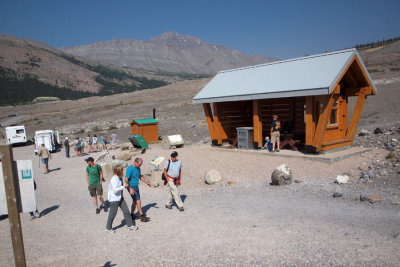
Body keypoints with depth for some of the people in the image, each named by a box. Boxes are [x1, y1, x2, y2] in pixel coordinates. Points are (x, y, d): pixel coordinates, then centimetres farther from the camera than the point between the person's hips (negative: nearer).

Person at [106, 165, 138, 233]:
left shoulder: (120, 178, 5)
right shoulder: (114, 179, -22)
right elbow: (115, 190, -28)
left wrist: (125, 185, 5)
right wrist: (124, 186, -22)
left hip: (120, 197, 9)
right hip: (114, 199, -9)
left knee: (126, 211, 9)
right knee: (112, 214, 4)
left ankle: (130, 225, 20)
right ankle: (108, 228, 23)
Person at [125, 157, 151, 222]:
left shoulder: (138, 168, 6)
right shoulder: (130, 169, -19)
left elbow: (140, 176, 22)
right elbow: (126, 180, -21)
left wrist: (147, 182, 22)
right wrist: (130, 189, -27)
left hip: (136, 187, 8)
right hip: (131, 187, -8)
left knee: (135, 202, 15)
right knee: (138, 201, -8)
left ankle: (132, 215, 29)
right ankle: (142, 217, -1)